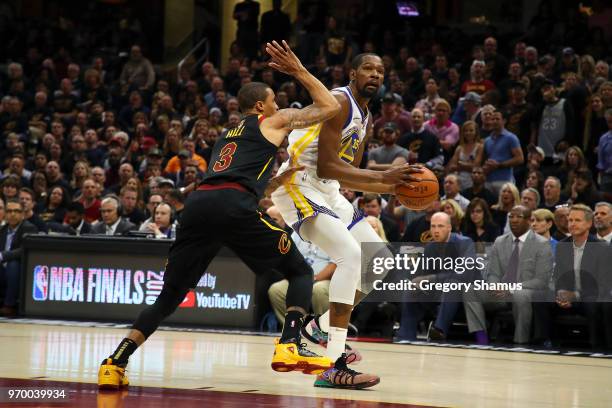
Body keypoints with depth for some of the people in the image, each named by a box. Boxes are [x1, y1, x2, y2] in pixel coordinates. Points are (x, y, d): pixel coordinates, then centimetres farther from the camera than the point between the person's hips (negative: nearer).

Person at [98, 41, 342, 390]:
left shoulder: (229, 135, 38)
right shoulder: (275, 121, 20)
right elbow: (331, 107, 23)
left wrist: (283, 178, 50)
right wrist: (299, 72, 30)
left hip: (198, 203, 6)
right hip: (234, 207, -5)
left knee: (170, 295, 14)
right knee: (301, 271, 12)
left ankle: (116, 364, -1)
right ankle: (290, 347, -9)